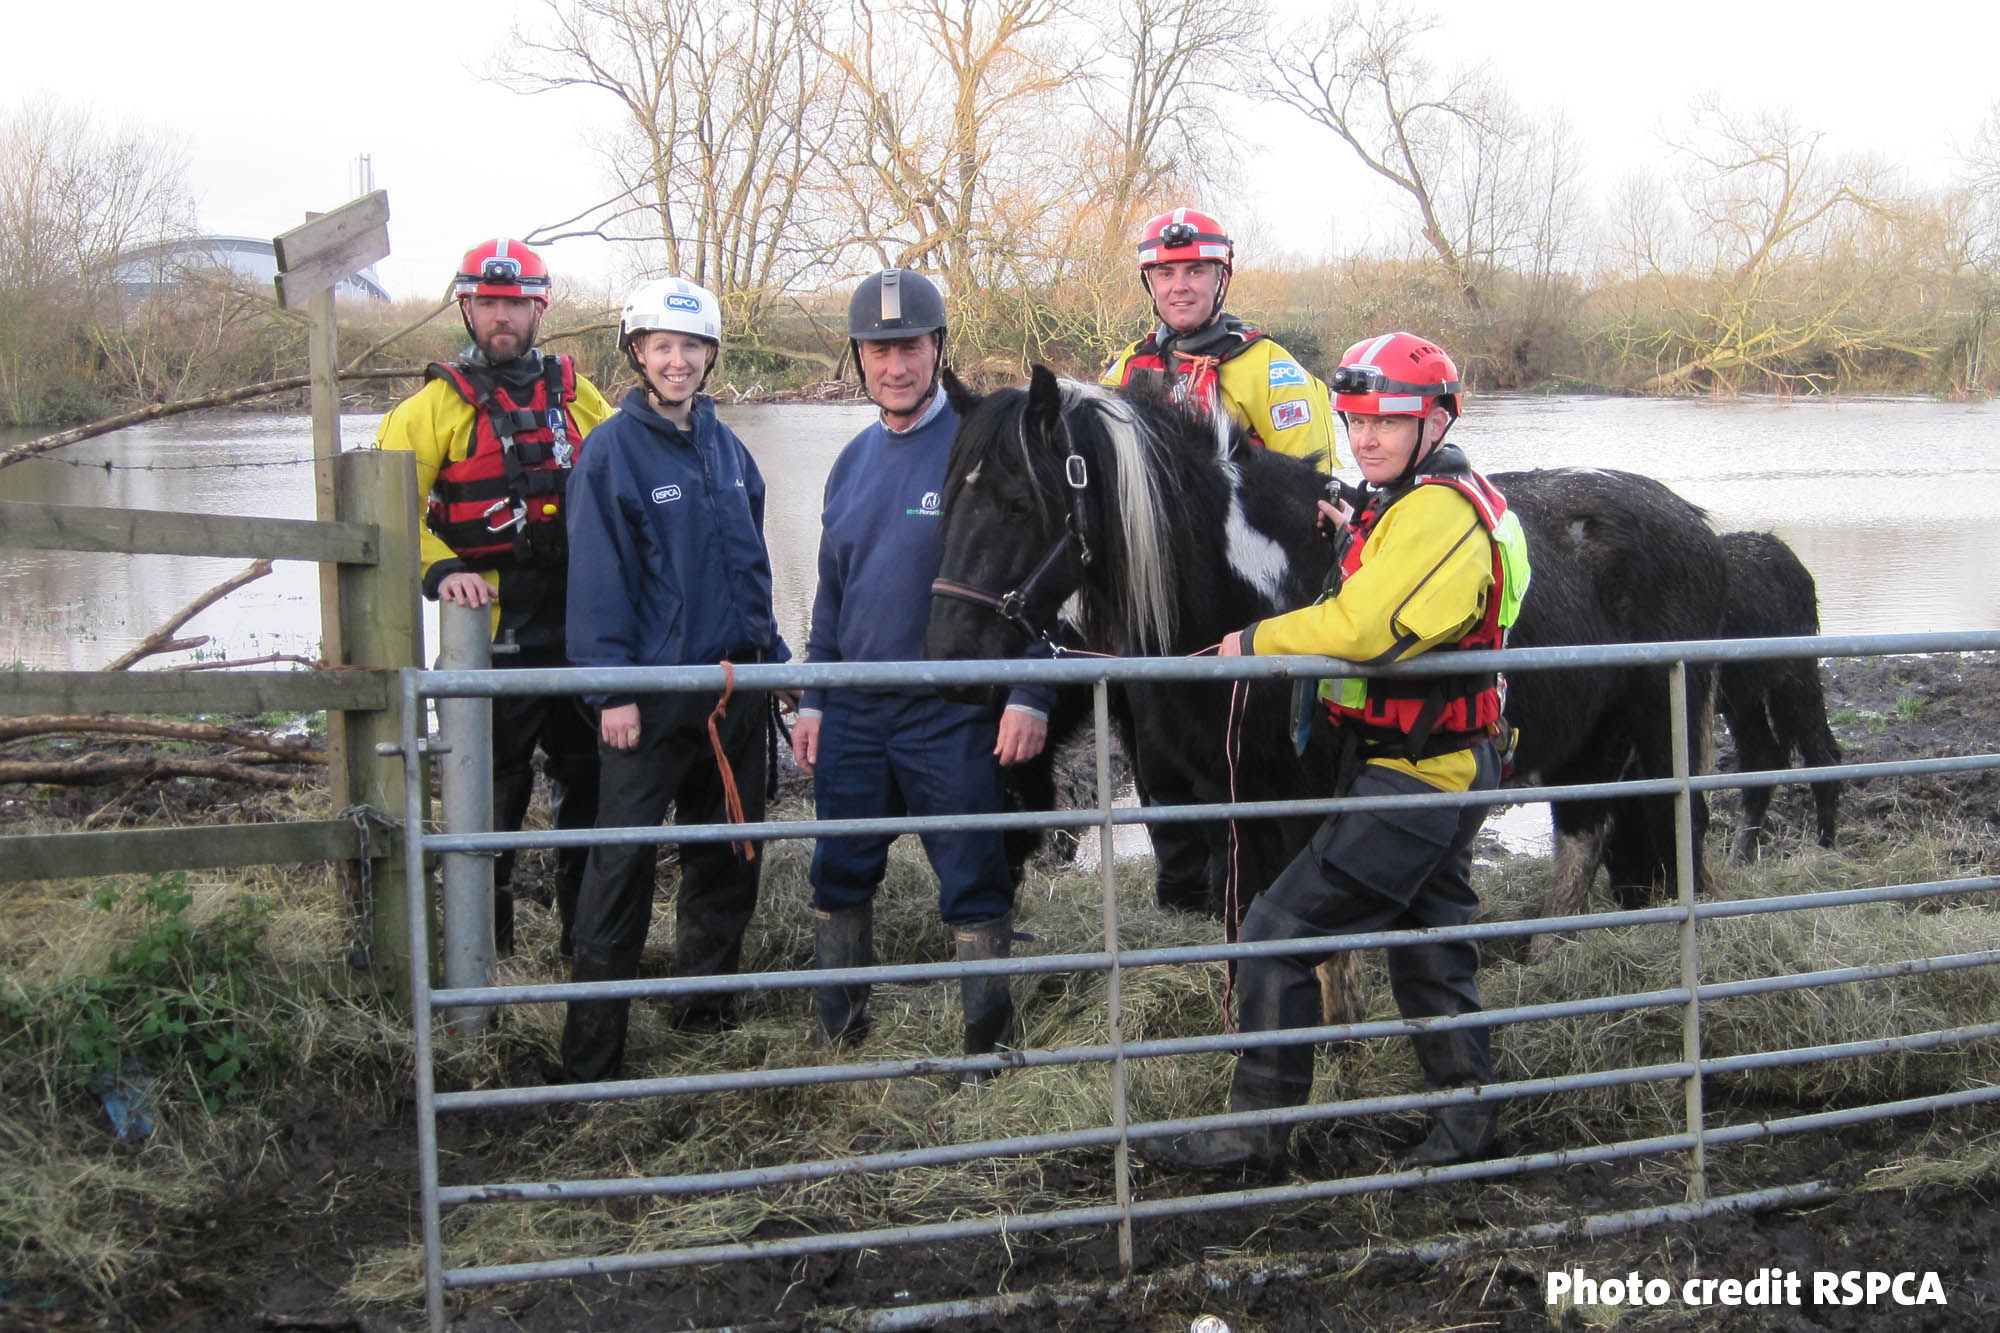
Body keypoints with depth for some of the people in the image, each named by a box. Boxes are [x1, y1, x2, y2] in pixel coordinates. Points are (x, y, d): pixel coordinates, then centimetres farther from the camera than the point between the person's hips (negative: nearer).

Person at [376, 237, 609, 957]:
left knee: (590, 787, 11)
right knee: (491, 796, 2)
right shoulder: (438, 403, 0)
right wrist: (440, 569, -21)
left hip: (579, 631, 4)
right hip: (491, 636, -4)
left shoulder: (576, 395, 11)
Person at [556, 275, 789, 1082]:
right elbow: (598, 582, -11)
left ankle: (706, 1004, 30)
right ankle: (591, 1055, -1)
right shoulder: (613, 451, -8)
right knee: (624, 864, -5)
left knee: (728, 856, 14)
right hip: (653, 691, -6)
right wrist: (612, 691, -16)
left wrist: (772, 652, 15)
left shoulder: (726, 447, 11)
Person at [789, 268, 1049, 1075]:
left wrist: (1027, 696, -16)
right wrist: (813, 700, 15)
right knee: (840, 877, 12)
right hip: (854, 708, 6)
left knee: (973, 885, 3)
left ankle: (987, 1040, 15)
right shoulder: (853, 462, 10)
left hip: (952, 714, -6)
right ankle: (837, 1031, 26)